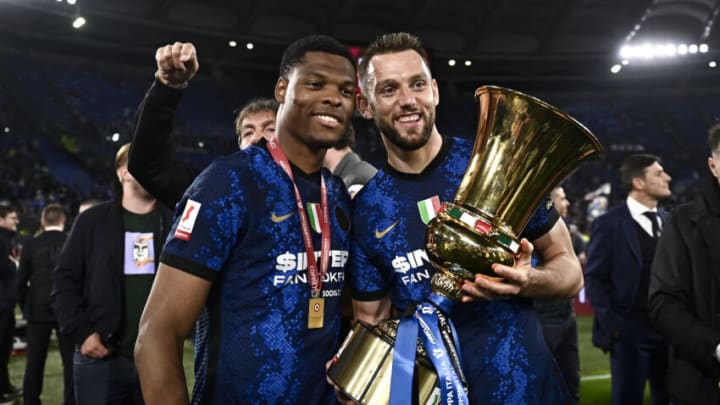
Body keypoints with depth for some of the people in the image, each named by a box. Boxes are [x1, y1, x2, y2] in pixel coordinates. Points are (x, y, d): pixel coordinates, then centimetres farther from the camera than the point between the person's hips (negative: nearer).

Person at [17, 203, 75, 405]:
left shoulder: (31, 245, -2)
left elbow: (21, 282, 1)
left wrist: (25, 307, 13)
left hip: (38, 311, 2)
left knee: (34, 361, 9)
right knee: (70, 361, 4)